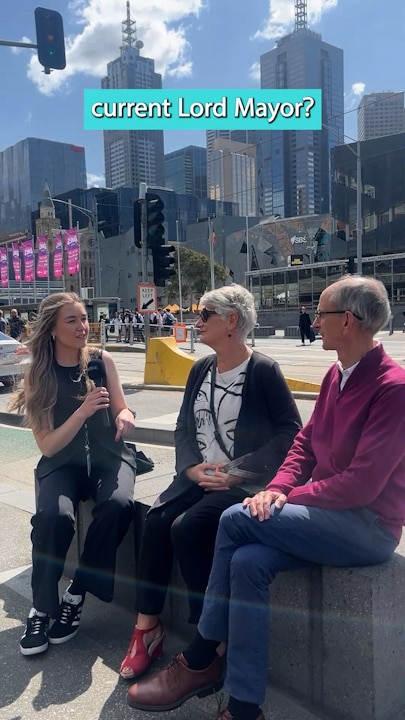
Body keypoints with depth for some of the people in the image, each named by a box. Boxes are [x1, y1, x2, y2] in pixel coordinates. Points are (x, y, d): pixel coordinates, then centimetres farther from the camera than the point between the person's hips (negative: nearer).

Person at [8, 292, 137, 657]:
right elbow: (48, 446, -11)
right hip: (62, 463, -1)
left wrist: (125, 417, -17)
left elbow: (121, 410, 8)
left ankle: (77, 595, -10)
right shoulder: (37, 375, -7)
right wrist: (83, 411, -26)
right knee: (54, 515, -32)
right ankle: (40, 608, -9)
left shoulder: (102, 361, -3)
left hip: (108, 455, 1)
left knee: (118, 504, -31)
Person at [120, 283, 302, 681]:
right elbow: (183, 428, 13)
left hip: (246, 482, -5)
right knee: (156, 520, -18)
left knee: (186, 528, -24)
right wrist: (192, 468, -6)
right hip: (199, 476, 6)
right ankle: (146, 627, -4)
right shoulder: (200, 369, 12)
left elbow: (290, 431, -11)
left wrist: (239, 471, -17)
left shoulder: (263, 370, -7)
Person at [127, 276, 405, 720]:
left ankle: (200, 661, -2)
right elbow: (305, 442, 11)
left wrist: (292, 498, -13)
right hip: (326, 514, 7)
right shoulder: (336, 375, 9)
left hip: (368, 526, -7)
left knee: (238, 520, -20)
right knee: (248, 561, -19)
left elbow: (363, 482, -21)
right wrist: (278, 488, -6)